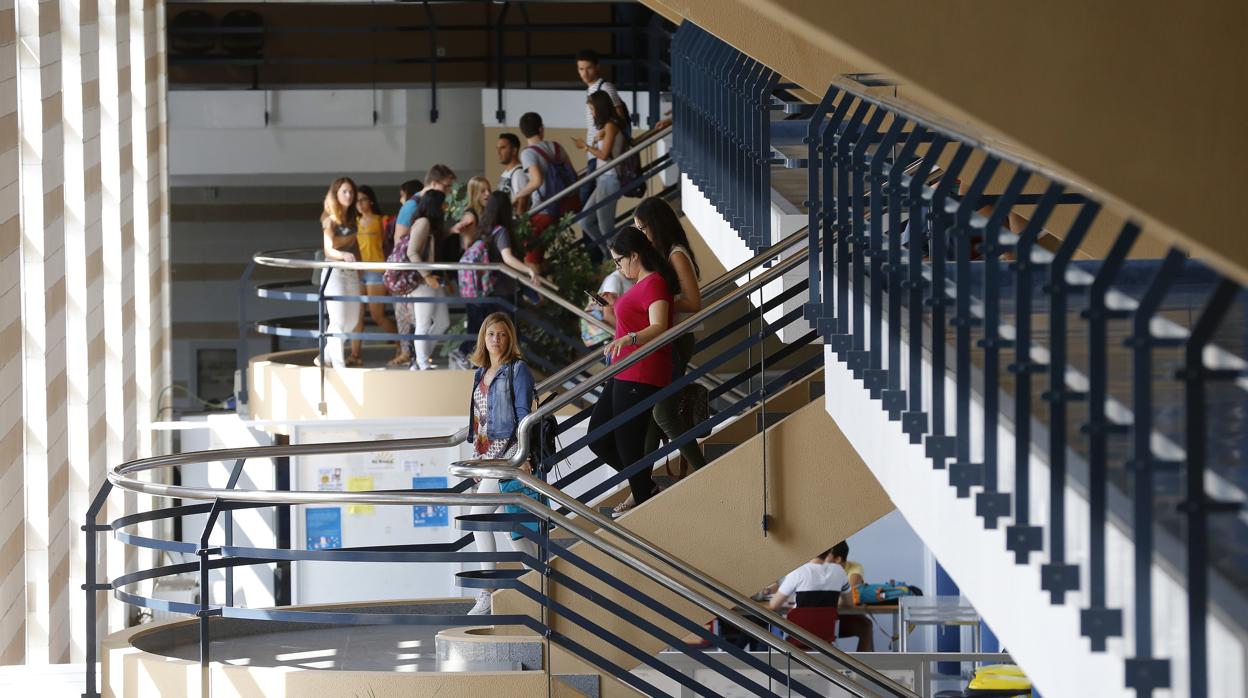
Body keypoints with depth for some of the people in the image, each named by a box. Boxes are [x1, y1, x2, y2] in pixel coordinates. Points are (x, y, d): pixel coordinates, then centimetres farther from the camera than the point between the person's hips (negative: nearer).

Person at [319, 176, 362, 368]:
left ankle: (327, 356, 26)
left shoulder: (351, 219, 10)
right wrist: (343, 255, -41)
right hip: (334, 272, -7)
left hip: (351, 272, 7)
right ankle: (338, 365, -8)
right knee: (338, 320, -10)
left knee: (352, 321, 11)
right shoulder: (330, 220, -10)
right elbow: (329, 249, -22)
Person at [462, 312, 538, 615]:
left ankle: (488, 592, -12)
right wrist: (477, 455, 20)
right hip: (486, 453, 8)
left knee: (479, 515, -15)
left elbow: (524, 413, -12)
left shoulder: (517, 369, -6)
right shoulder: (482, 373, 17)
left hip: (508, 448, -8)